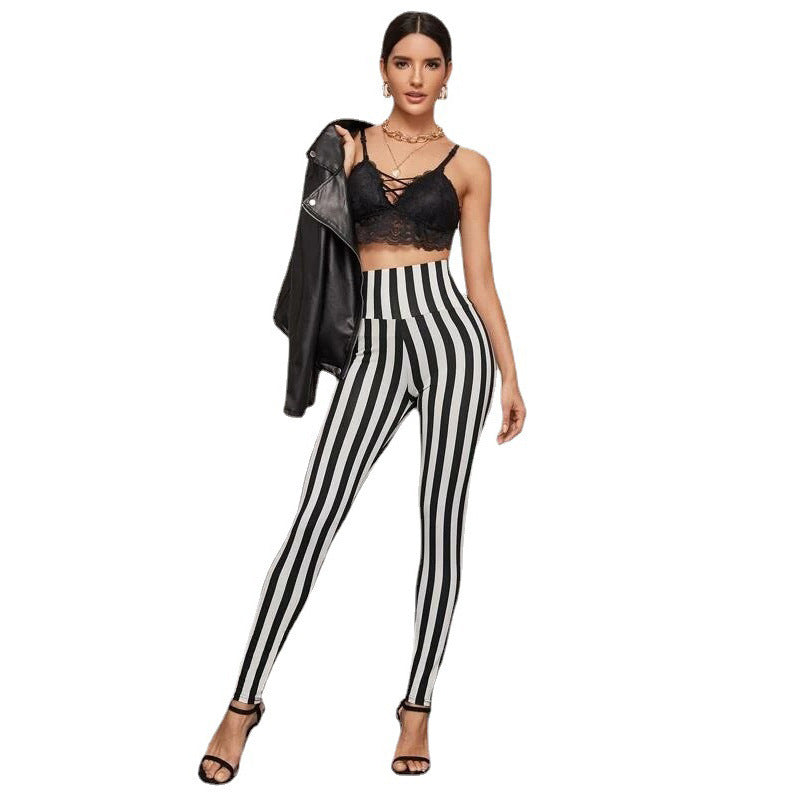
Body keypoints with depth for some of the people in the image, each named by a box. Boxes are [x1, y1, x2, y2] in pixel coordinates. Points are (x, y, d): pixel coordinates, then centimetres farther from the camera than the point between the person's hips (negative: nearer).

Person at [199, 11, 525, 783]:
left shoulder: (467, 165, 11)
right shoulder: (348, 146, 13)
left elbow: (481, 277, 10)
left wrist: (510, 376, 7)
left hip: (450, 333, 0)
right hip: (375, 341, 0)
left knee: (440, 523, 1)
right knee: (315, 517, -9)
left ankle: (417, 706, 15)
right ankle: (243, 702, 0)